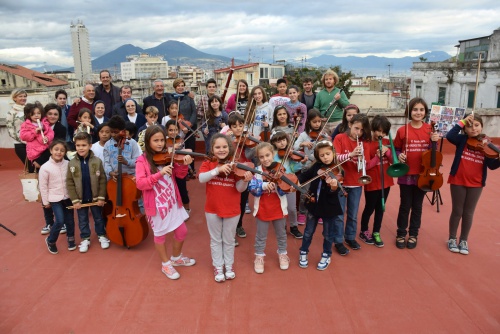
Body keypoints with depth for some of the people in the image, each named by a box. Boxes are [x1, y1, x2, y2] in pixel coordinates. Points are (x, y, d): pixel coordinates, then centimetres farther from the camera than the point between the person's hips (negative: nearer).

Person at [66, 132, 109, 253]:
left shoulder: (97, 161, -12)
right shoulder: (71, 163, -9)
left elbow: (102, 180, -8)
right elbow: (69, 183, -6)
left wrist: (101, 197, -10)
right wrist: (75, 200, -9)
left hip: (95, 198, -1)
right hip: (80, 199, 1)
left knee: (98, 218, 17)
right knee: (82, 220, 15)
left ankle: (102, 236, 35)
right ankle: (85, 239, 32)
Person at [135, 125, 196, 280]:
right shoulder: (142, 161, -12)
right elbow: (140, 184, -23)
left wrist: (184, 165, -21)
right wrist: (159, 174, -34)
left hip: (172, 201, 5)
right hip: (156, 204, -5)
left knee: (182, 231, 14)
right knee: (160, 234, 12)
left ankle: (176, 258, 40)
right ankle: (166, 264, 33)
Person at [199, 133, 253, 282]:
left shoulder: (235, 166, -6)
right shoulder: (207, 164, -6)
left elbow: (239, 189, -13)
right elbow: (201, 178, -26)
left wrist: (245, 180, -34)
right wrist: (218, 169, -37)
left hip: (232, 209, 0)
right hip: (212, 209, 0)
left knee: (229, 240, 16)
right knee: (216, 240, 15)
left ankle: (229, 266, 35)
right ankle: (218, 266, 32)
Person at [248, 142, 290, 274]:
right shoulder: (256, 171, -8)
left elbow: (284, 191, -12)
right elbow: (252, 188, -15)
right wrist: (263, 186, -31)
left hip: (278, 208, 1)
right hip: (262, 208, 0)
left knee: (281, 234, 19)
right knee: (261, 236, 13)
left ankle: (282, 254, 40)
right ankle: (259, 257, 32)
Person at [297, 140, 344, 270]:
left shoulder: (338, 171, -16)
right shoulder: (316, 166, -5)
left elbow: (334, 192, -24)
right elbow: (304, 176, 6)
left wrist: (334, 187, -46)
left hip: (329, 206, -3)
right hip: (314, 204, 3)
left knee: (328, 234, 14)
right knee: (308, 231, 17)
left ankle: (326, 256, 36)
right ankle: (304, 253, 37)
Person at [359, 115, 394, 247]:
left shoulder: (387, 143, 5)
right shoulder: (366, 144, -13)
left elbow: (393, 161, 2)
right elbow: (365, 166, -15)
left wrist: (387, 151, -15)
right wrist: (377, 157, -28)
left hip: (386, 182, 5)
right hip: (371, 183, -5)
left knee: (380, 208, 13)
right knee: (369, 208, 9)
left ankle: (376, 233, 27)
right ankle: (364, 231, 29)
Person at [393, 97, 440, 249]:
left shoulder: (430, 129, -1)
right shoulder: (402, 130, -7)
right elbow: (396, 149, 5)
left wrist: (435, 141, -14)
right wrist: (399, 156, -15)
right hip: (406, 174, -1)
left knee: (417, 206, 13)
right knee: (405, 206, 8)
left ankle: (413, 234, 29)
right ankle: (401, 234, 25)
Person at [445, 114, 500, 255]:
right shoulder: (462, 140, -5)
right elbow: (449, 136, -25)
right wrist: (462, 122, -23)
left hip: (476, 184, 2)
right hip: (458, 181, -1)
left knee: (468, 213, 11)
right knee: (457, 211, 9)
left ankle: (464, 240, 26)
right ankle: (452, 239, 25)